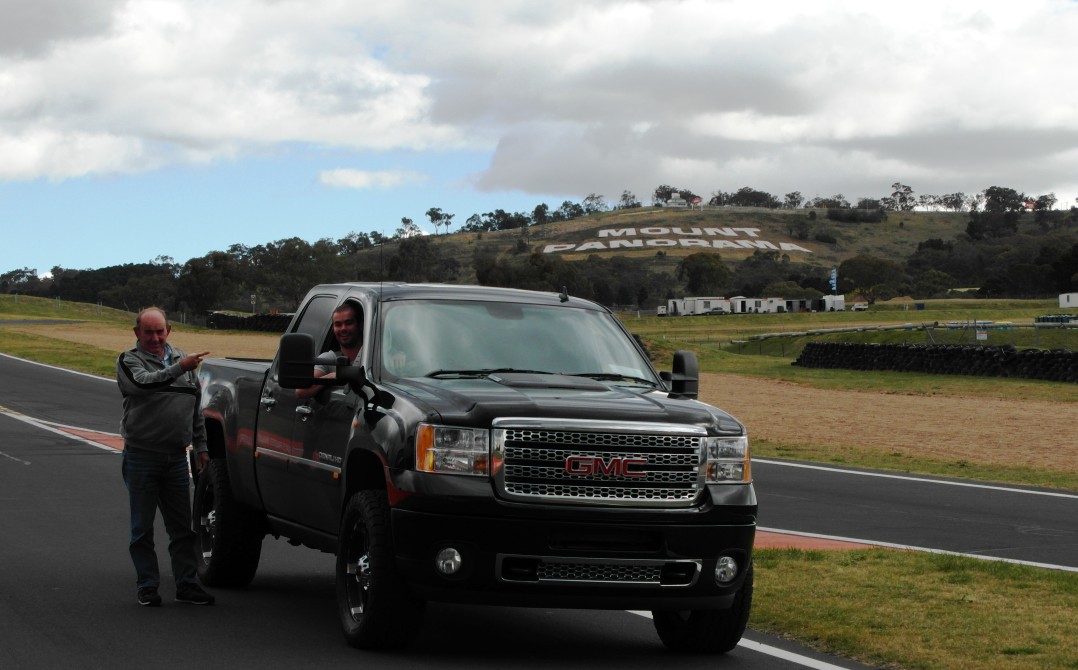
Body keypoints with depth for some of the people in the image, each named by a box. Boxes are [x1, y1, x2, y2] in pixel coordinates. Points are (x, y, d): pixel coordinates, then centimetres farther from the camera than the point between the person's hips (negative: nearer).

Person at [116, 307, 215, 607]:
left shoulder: (182, 359, 14)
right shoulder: (129, 361, -2)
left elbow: (195, 409, 20)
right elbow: (144, 382, -26)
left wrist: (201, 446, 17)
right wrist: (179, 368, -36)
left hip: (176, 458, 4)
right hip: (142, 457, -4)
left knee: (182, 528, 7)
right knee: (142, 529, 3)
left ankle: (187, 585, 13)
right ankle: (148, 587, 10)